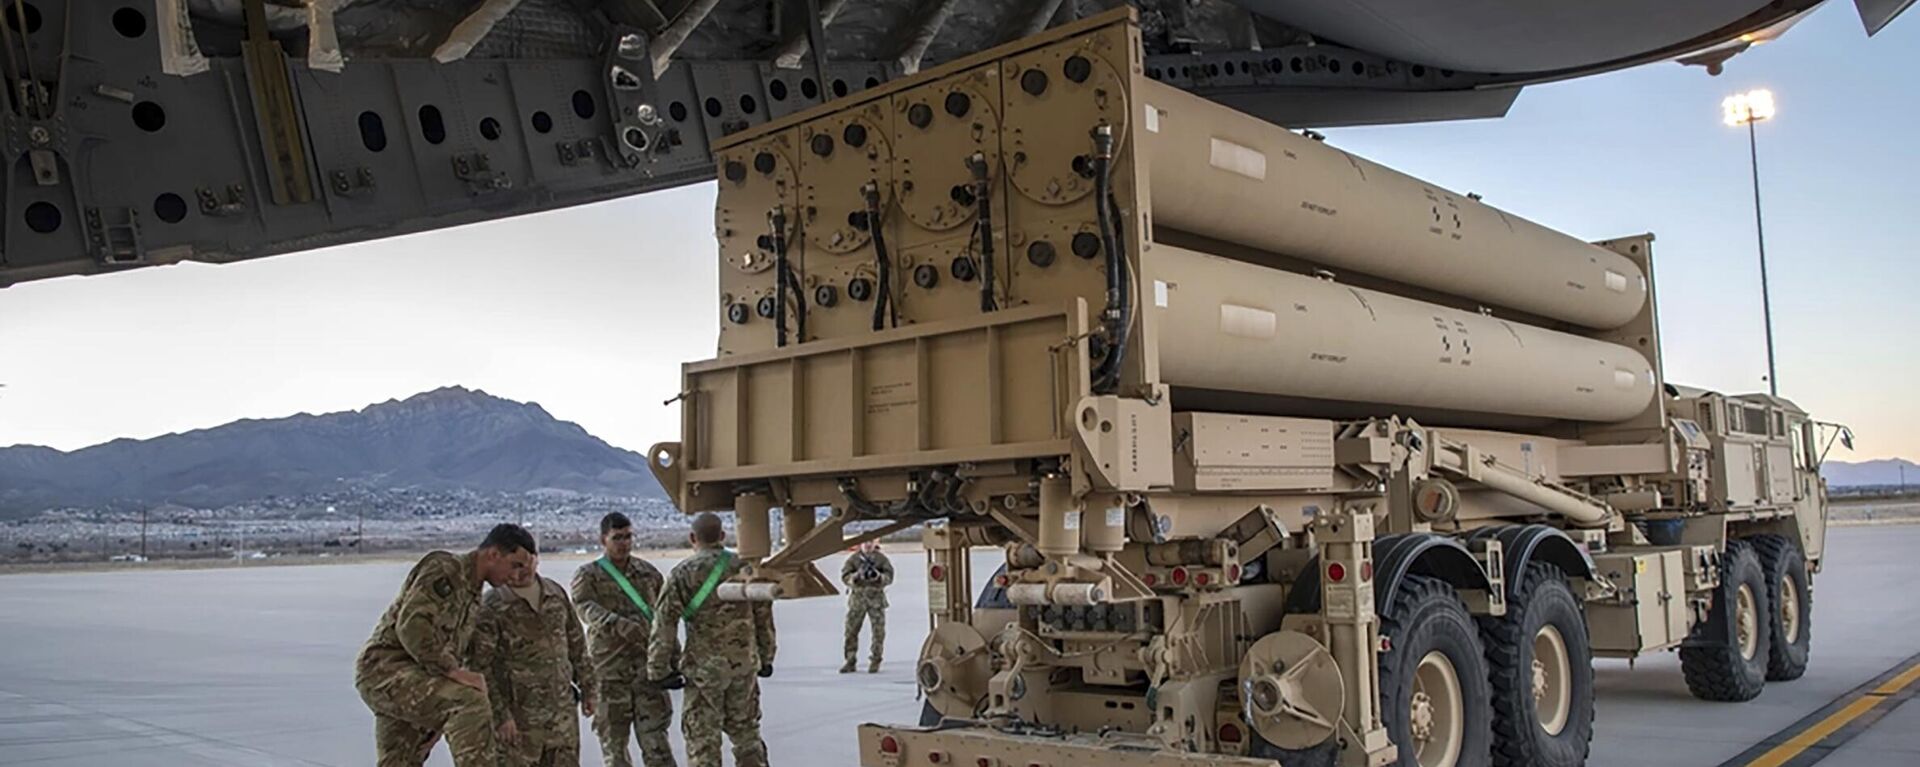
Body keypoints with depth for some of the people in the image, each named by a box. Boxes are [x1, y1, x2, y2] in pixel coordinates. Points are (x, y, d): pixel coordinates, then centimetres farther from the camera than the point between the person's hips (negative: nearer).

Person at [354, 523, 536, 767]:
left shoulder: (474, 599, 17)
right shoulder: (443, 569, -11)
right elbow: (411, 625, -23)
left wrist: (438, 720, 11)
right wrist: (453, 670, -25)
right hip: (387, 667, -10)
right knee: (470, 702, -28)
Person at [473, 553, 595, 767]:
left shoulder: (556, 593, 7)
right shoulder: (492, 606, -10)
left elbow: (577, 644, 17)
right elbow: (481, 666, -12)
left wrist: (587, 688, 15)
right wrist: (500, 715, -16)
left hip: (563, 710, 5)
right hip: (519, 716, -5)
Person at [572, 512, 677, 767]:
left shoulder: (648, 572, 13)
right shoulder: (587, 575, 4)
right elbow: (585, 607, -16)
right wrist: (618, 624, -31)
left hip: (648, 665, 1)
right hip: (609, 668, -1)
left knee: (654, 735, -2)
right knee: (613, 737, 6)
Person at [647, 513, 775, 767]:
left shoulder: (683, 573, -7)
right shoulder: (745, 567, 4)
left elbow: (664, 624, -9)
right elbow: (764, 615, 9)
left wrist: (660, 669, -2)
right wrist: (766, 657, 19)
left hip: (705, 666, -4)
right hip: (745, 662, 4)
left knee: (702, 739, 4)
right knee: (746, 732, 18)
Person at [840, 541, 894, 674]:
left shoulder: (881, 558, 3)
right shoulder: (853, 558, 4)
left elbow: (889, 576, 0)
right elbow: (845, 577, 0)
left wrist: (879, 577, -20)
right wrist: (856, 576, -19)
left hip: (876, 598, -1)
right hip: (858, 597, 1)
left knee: (878, 631, -2)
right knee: (851, 630, 2)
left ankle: (875, 662, 8)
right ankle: (850, 662, 11)